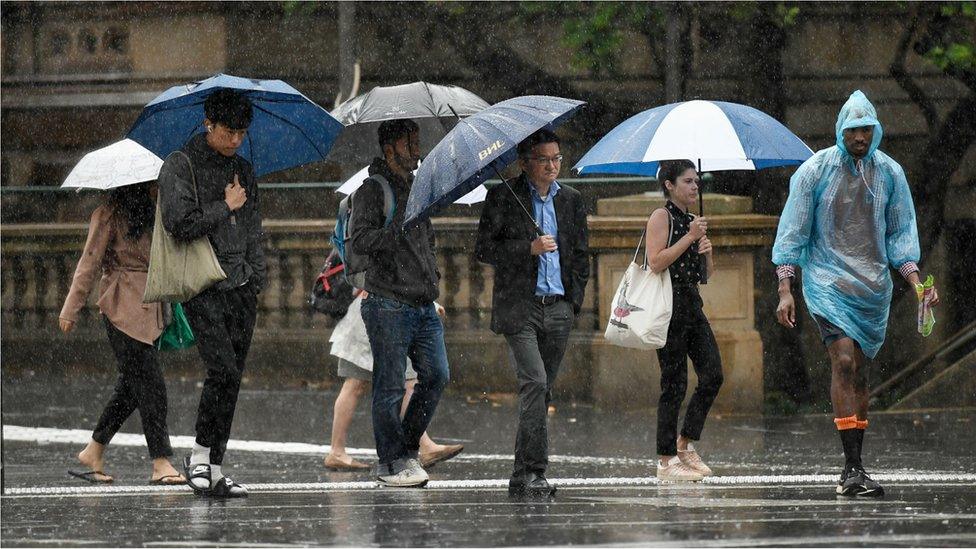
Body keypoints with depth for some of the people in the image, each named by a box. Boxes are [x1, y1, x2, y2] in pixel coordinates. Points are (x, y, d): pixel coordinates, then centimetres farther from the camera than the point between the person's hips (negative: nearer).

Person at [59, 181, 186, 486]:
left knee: (131, 384, 9)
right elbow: (89, 262, -7)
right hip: (123, 309, -8)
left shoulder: (150, 213, 16)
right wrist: (71, 309, -6)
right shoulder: (110, 215, -8)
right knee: (149, 384, -10)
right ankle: (160, 463, -9)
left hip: (149, 309, 8)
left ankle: (93, 452, 21)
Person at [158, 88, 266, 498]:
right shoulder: (180, 166, -3)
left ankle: (215, 471, 6)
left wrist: (257, 276, 11)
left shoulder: (243, 170, 17)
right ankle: (199, 455, -4)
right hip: (202, 288, -6)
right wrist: (226, 207, -6)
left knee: (231, 378, 3)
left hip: (241, 287, 6)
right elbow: (181, 224, -15)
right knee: (224, 371, -18)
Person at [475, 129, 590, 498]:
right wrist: (529, 248, -16)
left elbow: (580, 256, 20)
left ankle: (524, 477, 11)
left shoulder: (571, 200, 13)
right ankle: (534, 471, -17)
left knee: (541, 392, 5)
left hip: (558, 309, 5)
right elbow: (483, 250, -4)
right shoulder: (503, 198, 0)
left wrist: (574, 301, 10)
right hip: (519, 308, -5)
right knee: (534, 383, -17)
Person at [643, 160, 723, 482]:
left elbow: (708, 274, 21)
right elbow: (656, 263, -18)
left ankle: (685, 443, 12)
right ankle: (666, 461, -1)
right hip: (669, 306, -8)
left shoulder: (691, 220, 18)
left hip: (692, 304, 8)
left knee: (712, 374, 0)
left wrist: (707, 252, 0)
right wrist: (690, 237, -17)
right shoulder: (662, 217, -6)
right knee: (674, 383, -6)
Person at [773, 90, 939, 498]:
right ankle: (853, 468, -22)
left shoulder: (889, 173, 6)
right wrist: (785, 291, -6)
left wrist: (915, 281, -2)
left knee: (859, 371, 6)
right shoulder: (815, 171, -4)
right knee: (844, 360, -18)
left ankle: (852, 469, 12)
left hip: (873, 287, 4)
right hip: (828, 280, -4)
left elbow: (901, 234, 12)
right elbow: (792, 231, -1)